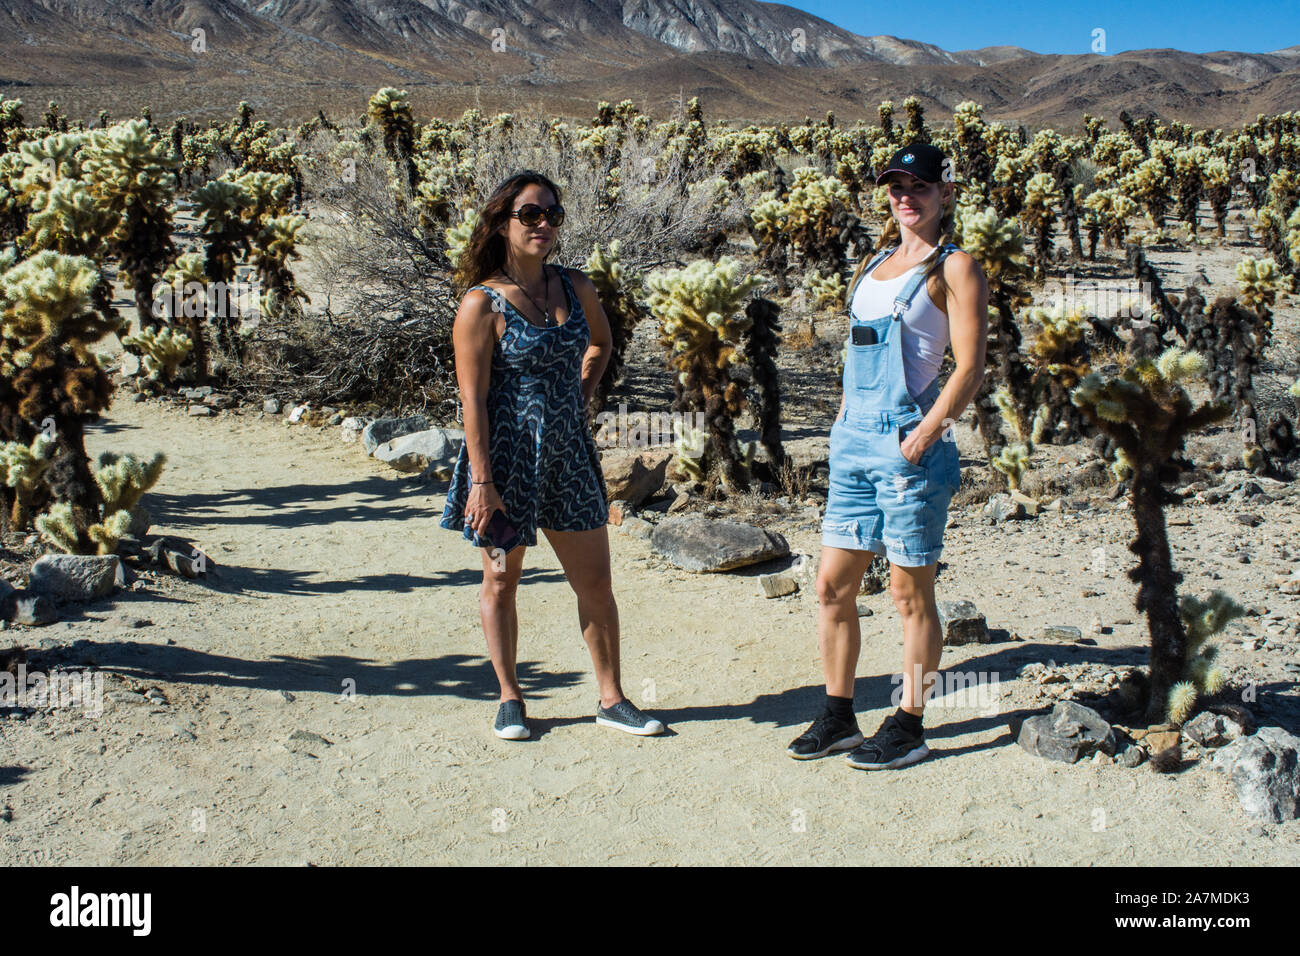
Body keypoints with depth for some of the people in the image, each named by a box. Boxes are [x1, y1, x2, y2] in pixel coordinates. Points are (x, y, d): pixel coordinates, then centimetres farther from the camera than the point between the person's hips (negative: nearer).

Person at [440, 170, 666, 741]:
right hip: (507, 457, -4)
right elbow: (472, 398, -13)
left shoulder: (576, 288, 4)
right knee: (501, 581, 9)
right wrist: (481, 480, -17)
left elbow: (600, 342, 26)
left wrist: (578, 397, 12)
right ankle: (510, 700, 25)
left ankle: (611, 699, 20)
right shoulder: (482, 304, -11)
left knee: (595, 581, 7)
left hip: (568, 453, 5)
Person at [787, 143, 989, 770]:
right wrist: (842, 427, 15)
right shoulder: (874, 264, 19)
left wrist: (923, 437, -18)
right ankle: (838, 717, 21)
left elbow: (969, 369, -9)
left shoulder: (955, 268, -2)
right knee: (833, 585, 8)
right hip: (853, 441, 7)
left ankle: (908, 727, 14)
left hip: (909, 445, -7)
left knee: (910, 591, 2)